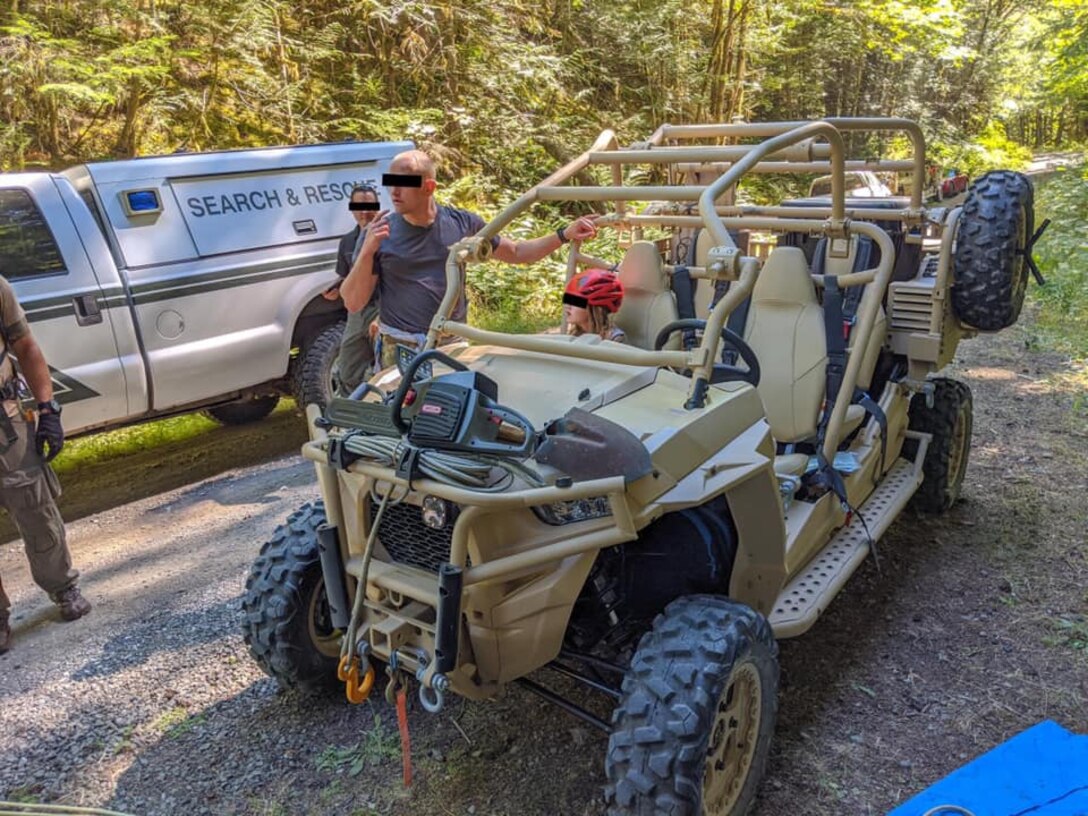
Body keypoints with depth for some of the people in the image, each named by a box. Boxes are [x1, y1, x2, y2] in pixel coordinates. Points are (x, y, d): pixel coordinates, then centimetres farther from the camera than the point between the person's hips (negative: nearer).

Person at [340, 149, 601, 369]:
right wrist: (367, 252, -20)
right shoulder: (378, 233, -6)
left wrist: (564, 235, 1)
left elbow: (516, 253, 12)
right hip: (400, 350, -2)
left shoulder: (462, 223, 0)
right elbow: (353, 303, -7)